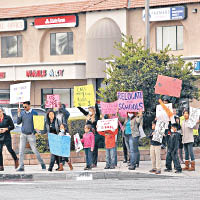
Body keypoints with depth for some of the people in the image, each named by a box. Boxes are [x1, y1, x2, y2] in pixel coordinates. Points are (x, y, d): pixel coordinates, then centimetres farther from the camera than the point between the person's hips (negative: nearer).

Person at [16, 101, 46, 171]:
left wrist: (34, 131, -13)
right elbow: (18, 122, 1)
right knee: (21, 150, -5)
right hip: (23, 134, 3)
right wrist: (18, 114, -10)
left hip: (31, 135, -3)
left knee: (34, 150, 1)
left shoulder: (34, 113, -4)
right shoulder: (22, 113, 5)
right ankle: (21, 166, -3)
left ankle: (42, 164, 18)